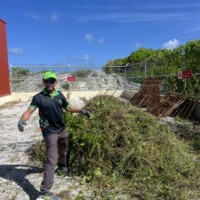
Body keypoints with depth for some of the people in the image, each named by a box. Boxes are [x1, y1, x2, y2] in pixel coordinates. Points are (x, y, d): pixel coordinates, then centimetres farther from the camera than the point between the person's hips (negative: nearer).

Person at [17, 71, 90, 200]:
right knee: (51, 159, -13)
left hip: (62, 129, 6)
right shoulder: (39, 97, -13)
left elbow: (68, 108, 12)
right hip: (49, 132, -6)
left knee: (63, 150, 28)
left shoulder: (60, 95, 0)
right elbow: (29, 111, -21)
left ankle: (62, 167, 59)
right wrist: (22, 120, -40)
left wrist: (81, 111, 3)